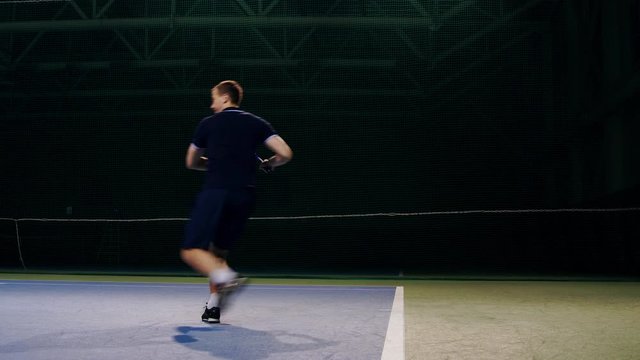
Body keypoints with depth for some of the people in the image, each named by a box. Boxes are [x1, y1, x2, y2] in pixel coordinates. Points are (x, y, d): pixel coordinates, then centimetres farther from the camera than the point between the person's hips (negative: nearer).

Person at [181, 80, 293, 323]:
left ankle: (225, 277, -34)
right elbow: (286, 153, 4)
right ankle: (213, 307, 9)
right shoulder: (257, 124, 14)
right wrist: (268, 164, 24)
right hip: (245, 196, 4)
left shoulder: (208, 124, 11)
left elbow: (191, 163, 23)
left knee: (191, 250, -6)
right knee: (219, 252, 18)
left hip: (216, 191, -4)